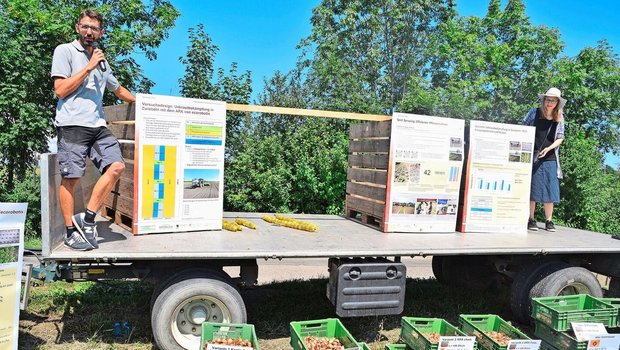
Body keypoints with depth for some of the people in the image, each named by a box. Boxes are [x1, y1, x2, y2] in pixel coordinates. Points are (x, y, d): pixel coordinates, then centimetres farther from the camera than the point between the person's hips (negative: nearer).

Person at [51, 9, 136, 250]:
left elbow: (118, 89, 37)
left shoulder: (101, 60, 23)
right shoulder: (65, 51, 5)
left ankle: (87, 219, 0)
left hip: (98, 125, 6)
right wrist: (88, 67, -5)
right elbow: (61, 90, -5)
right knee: (71, 178, -4)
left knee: (116, 166, -11)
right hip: (72, 124, -5)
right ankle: (71, 232, 7)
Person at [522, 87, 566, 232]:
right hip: (532, 156, -2)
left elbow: (560, 138, 5)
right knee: (532, 188, 0)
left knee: (550, 190, 2)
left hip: (549, 158, 2)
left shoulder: (559, 118, 5)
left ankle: (549, 220, 11)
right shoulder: (534, 113, 0)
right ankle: (531, 220, 7)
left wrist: (549, 148, -12)